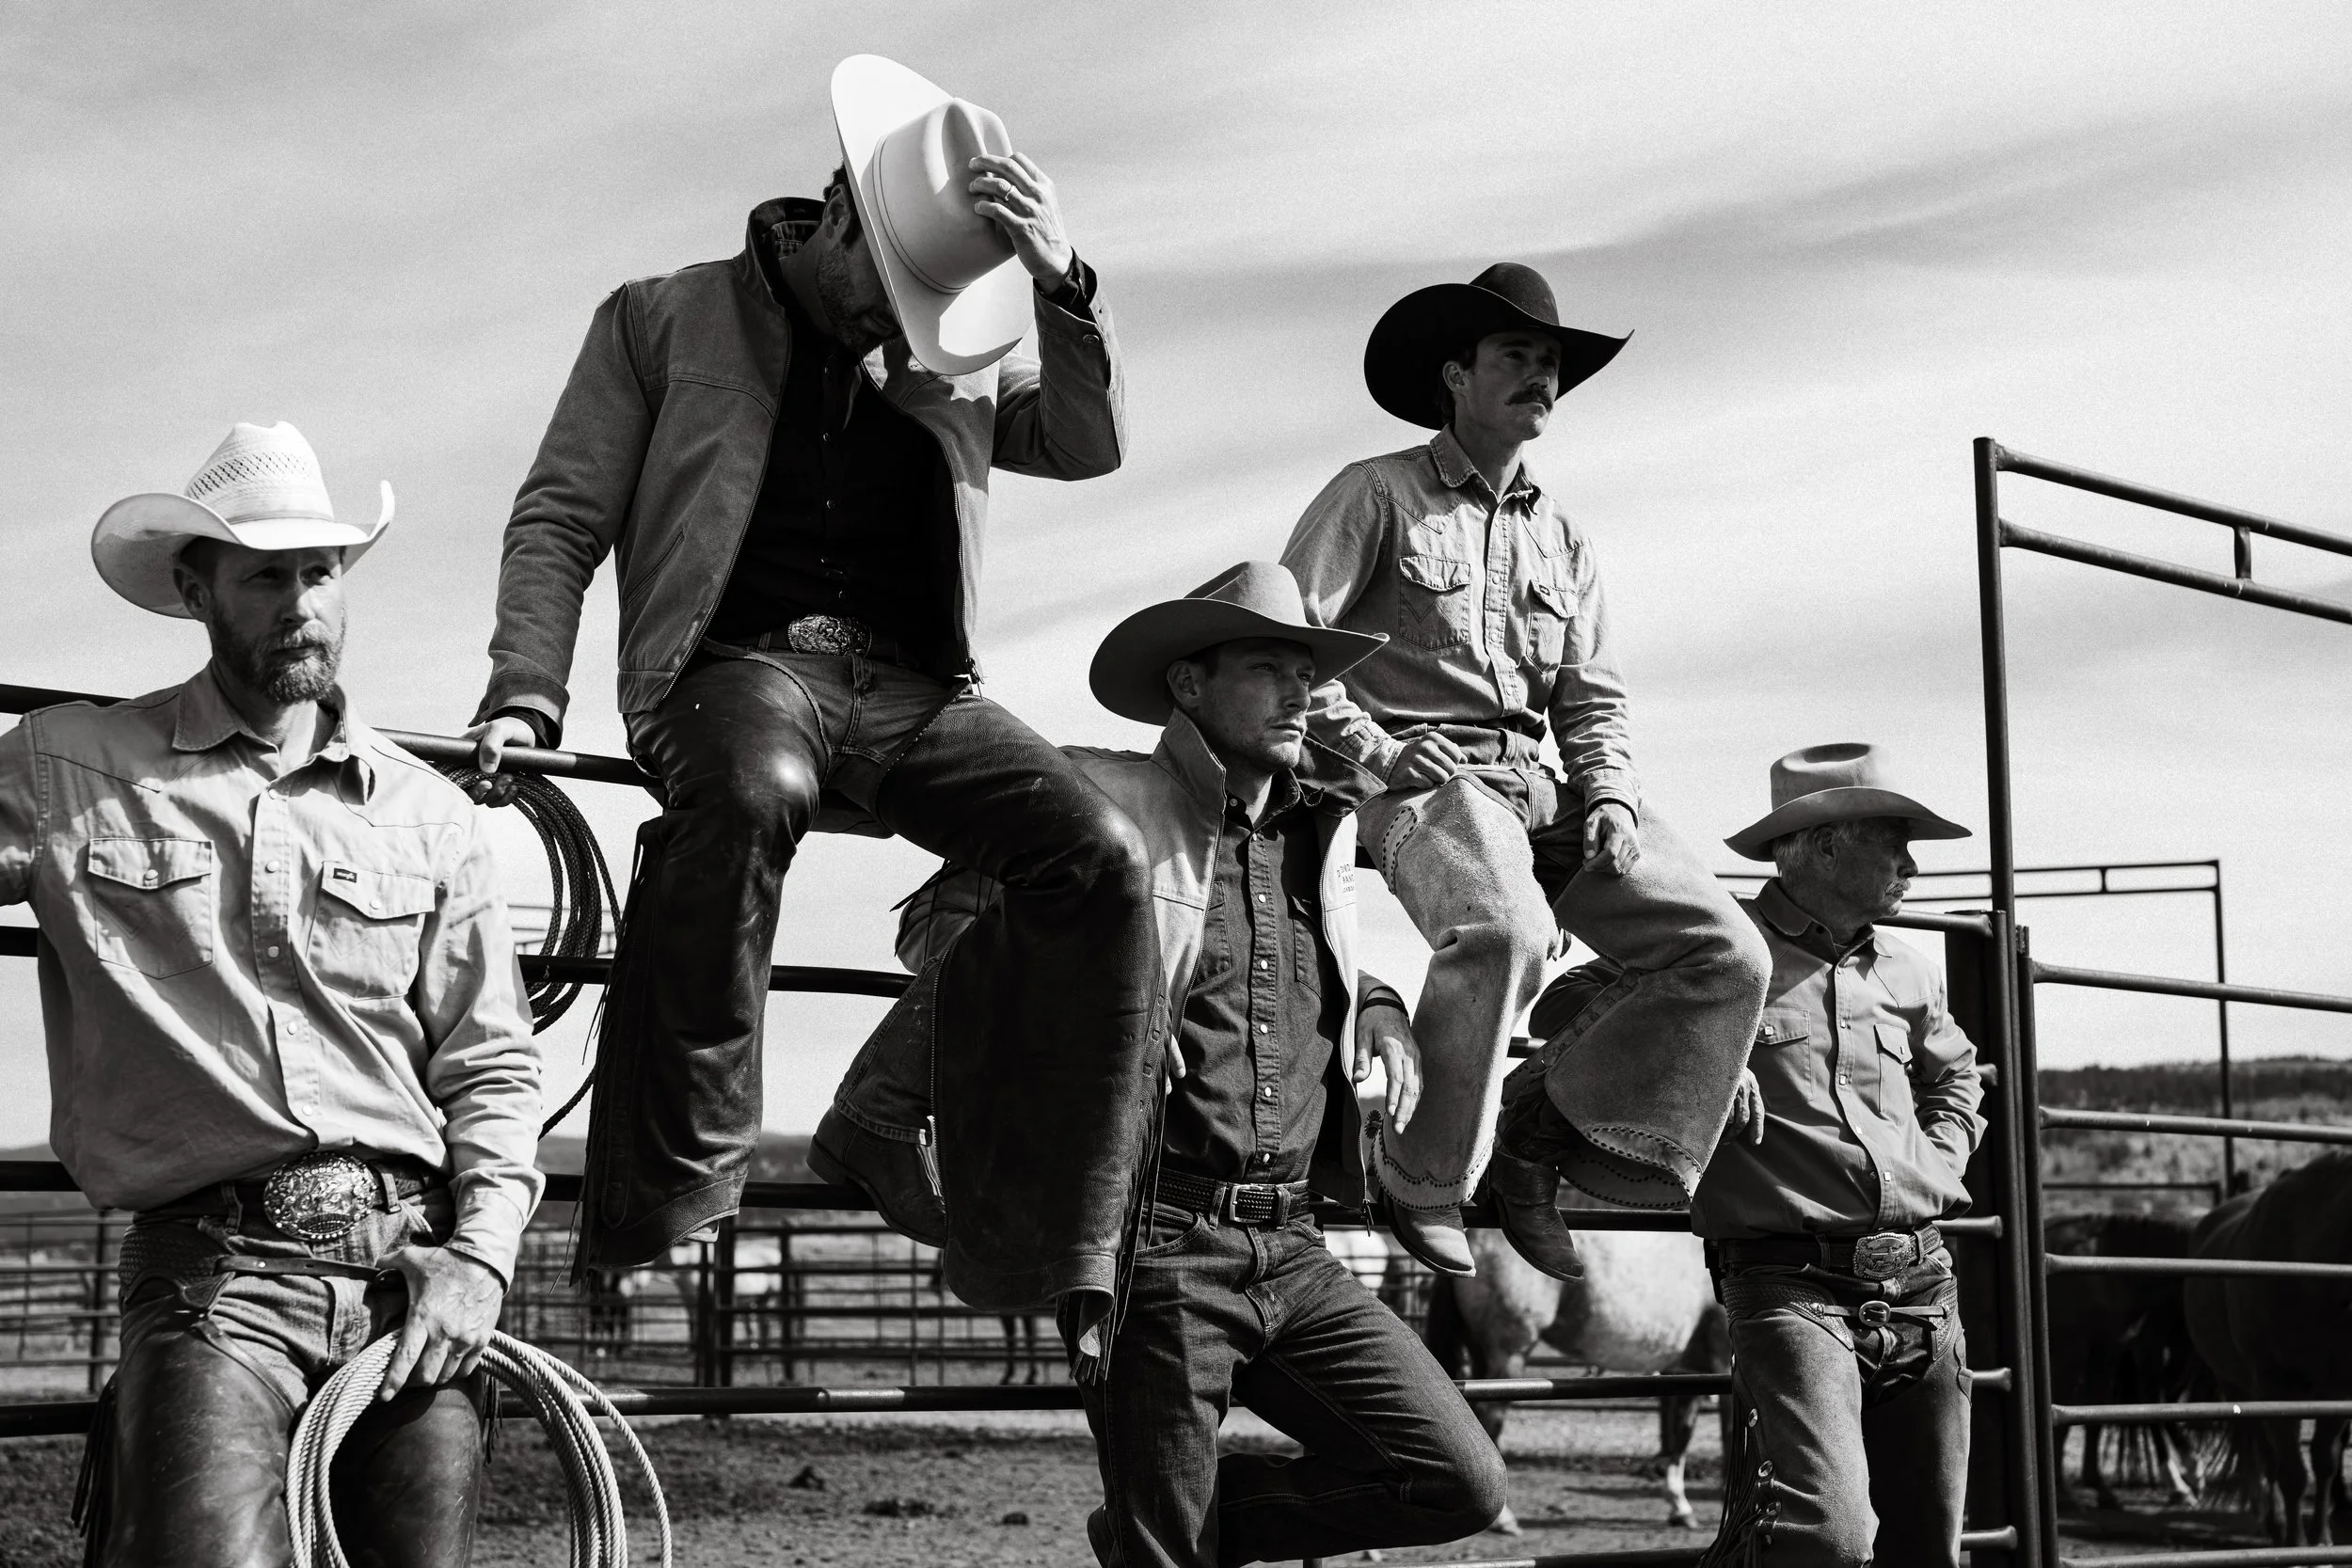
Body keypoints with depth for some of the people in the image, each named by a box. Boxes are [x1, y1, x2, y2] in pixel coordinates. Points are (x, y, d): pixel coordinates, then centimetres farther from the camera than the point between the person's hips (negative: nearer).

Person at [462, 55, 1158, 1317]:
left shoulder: (952, 360, 20)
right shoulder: (664, 321, 12)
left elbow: (1088, 444, 9)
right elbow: (560, 517, 8)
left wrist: (1062, 285, -7)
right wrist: (525, 693, -8)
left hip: (907, 687, 4)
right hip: (739, 662, -3)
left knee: (1097, 854, -24)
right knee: (748, 793, -41)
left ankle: (1039, 1270, -16)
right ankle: (657, 1234, -36)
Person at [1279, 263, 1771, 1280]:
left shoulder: (1561, 538, 24)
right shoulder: (1377, 493, 5)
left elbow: (1592, 701, 20)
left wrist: (1611, 796, 1)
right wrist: (1369, 751, -14)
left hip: (1541, 783, 6)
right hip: (1425, 776, -6)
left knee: (1727, 957, -11)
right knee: (1505, 931, -38)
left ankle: (1541, 1129, 0)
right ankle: (1423, 1173, -18)